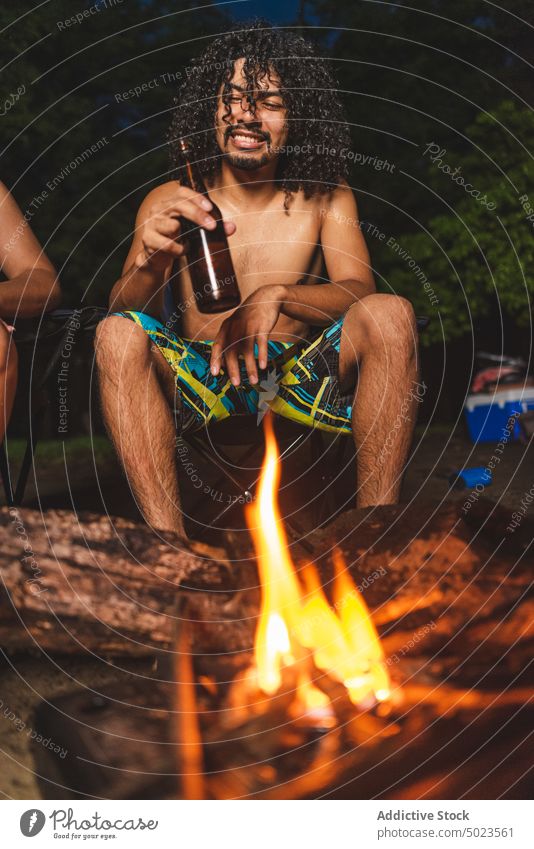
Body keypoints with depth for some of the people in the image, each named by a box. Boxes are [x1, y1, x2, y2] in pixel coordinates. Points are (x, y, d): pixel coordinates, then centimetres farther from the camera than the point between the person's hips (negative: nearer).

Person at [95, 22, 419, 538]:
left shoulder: (327, 199, 9)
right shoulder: (167, 202, 7)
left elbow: (361, 293, -6)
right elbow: (126, 312, -4)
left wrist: (277, 295, -27)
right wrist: (149, 264, -29)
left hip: (299, 376, 0)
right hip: (200, 376, 0)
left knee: (391, 314, -25)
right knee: (116, 333, -27)